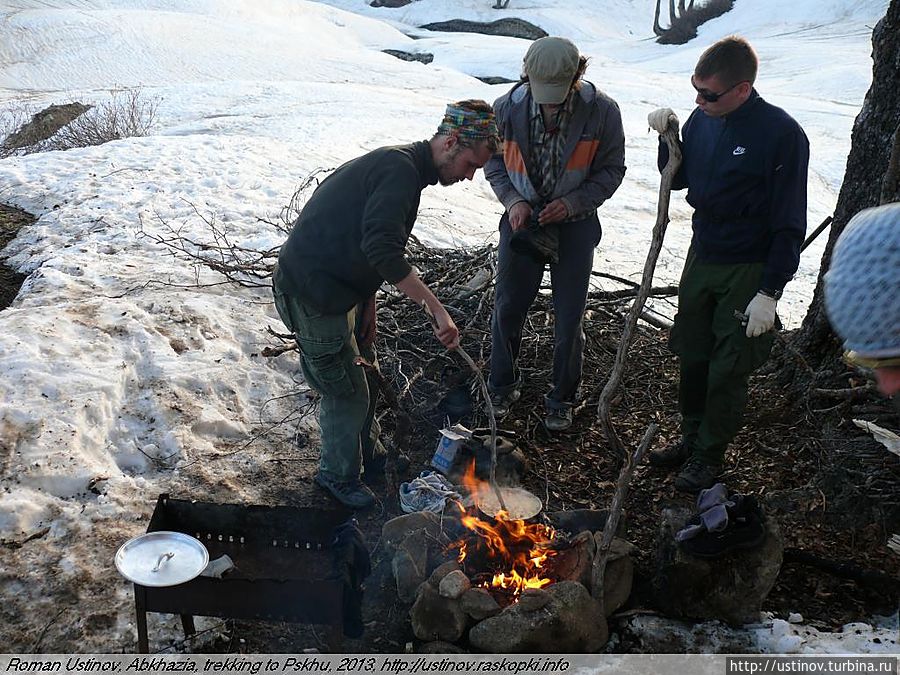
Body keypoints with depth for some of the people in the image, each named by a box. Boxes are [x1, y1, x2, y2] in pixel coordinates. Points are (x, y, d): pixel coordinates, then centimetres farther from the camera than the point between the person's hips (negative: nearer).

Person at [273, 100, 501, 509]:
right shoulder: (400, 168, -21)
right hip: (310, 295, -10)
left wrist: (368, 306, 14)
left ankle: (368, 455, 42)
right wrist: (436, 307, -33)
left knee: (364, 377, 22)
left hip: (338, 288, 10)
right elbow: (382, 250, -34)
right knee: (346, 392, 3)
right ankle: (337, 475, 25)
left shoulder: (404, 166, 12)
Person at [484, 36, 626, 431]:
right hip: (522, 221, 1)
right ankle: (503, 387, 31)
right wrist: (512, 200, -14)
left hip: (575, 224, -1)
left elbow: (611, 170, -6)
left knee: (569, 319, 7)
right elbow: (494, 161, 2)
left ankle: (561, 399, 27)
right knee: (507, 309, 8)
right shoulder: (507, 108, -13)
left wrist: (572, 202, -20)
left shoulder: (602, 112, -17)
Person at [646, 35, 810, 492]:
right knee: (692, 356, 16)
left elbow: (789, 225, -16)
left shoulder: (781, 135, -19)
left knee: (728, 372, 5)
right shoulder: (703, 120, -2)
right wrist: (668, 136, -4)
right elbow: (678, 180, 14)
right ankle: (691, 438, 36)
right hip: (702, 258, 6)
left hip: (748, 272, -6)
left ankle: (709, 456, 24)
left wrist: (770, 293, -17)